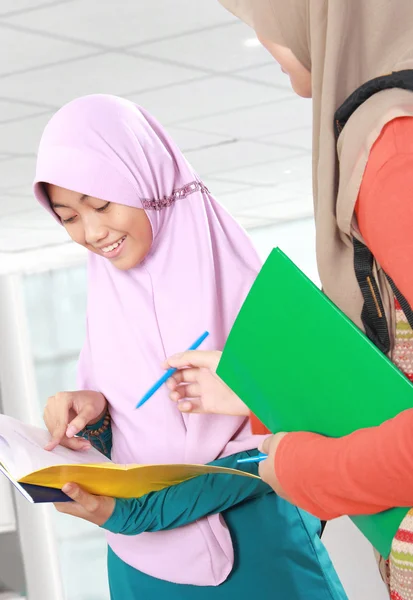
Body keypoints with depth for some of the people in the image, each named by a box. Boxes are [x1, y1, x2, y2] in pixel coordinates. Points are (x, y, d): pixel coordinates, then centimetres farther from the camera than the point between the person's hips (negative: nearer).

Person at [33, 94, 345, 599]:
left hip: (256, 554, -4)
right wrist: (91, 417, -14)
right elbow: (123, 442, 9)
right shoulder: (107, 301, 3)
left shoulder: (240, 285, -12)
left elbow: (279, 442, -15)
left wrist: (139, 510, -23)